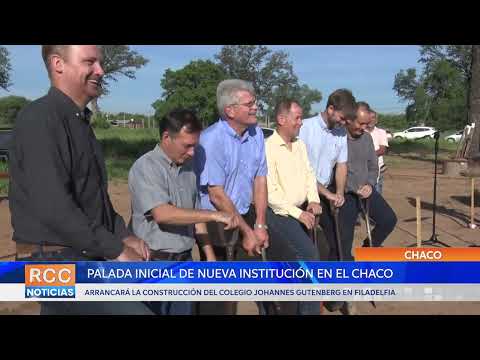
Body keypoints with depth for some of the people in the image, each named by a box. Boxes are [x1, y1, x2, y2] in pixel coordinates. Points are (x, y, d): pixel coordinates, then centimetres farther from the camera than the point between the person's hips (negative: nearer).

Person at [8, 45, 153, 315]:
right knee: (135, 309, -20)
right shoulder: (40, 118, -15)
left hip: (84, 257, 9)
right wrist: (115, 251, -19)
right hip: (57, 261, -9)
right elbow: (52, 205, -25)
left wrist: (124, 236, 7)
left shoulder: (81, 122, 15)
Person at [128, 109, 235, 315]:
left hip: (185, 261, 6)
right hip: (155, 263, -6)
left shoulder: (188, 167, 8)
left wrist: (210, 255, 9)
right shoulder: (146, 167, -13)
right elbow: (162, 214, -24)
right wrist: (213, 215, -21)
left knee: (185, 311, 15)